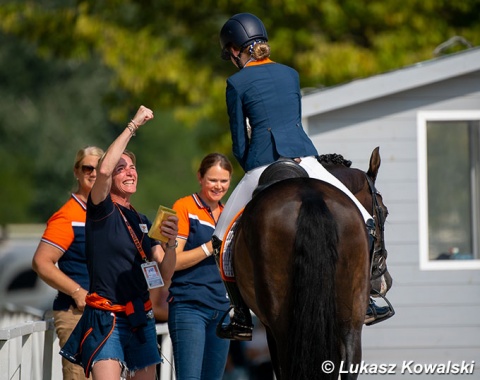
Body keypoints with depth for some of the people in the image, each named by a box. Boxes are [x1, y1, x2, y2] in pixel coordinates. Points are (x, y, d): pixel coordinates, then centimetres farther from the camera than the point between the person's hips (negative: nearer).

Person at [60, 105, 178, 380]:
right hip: (106, 319, -7)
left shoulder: (143, 222, 15)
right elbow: (103, 170, -23)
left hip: (141, 320, 7)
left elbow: (165, 276, 9)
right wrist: (133, 126, -17)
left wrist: (170, 244, -11)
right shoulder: (101, 210, -2)